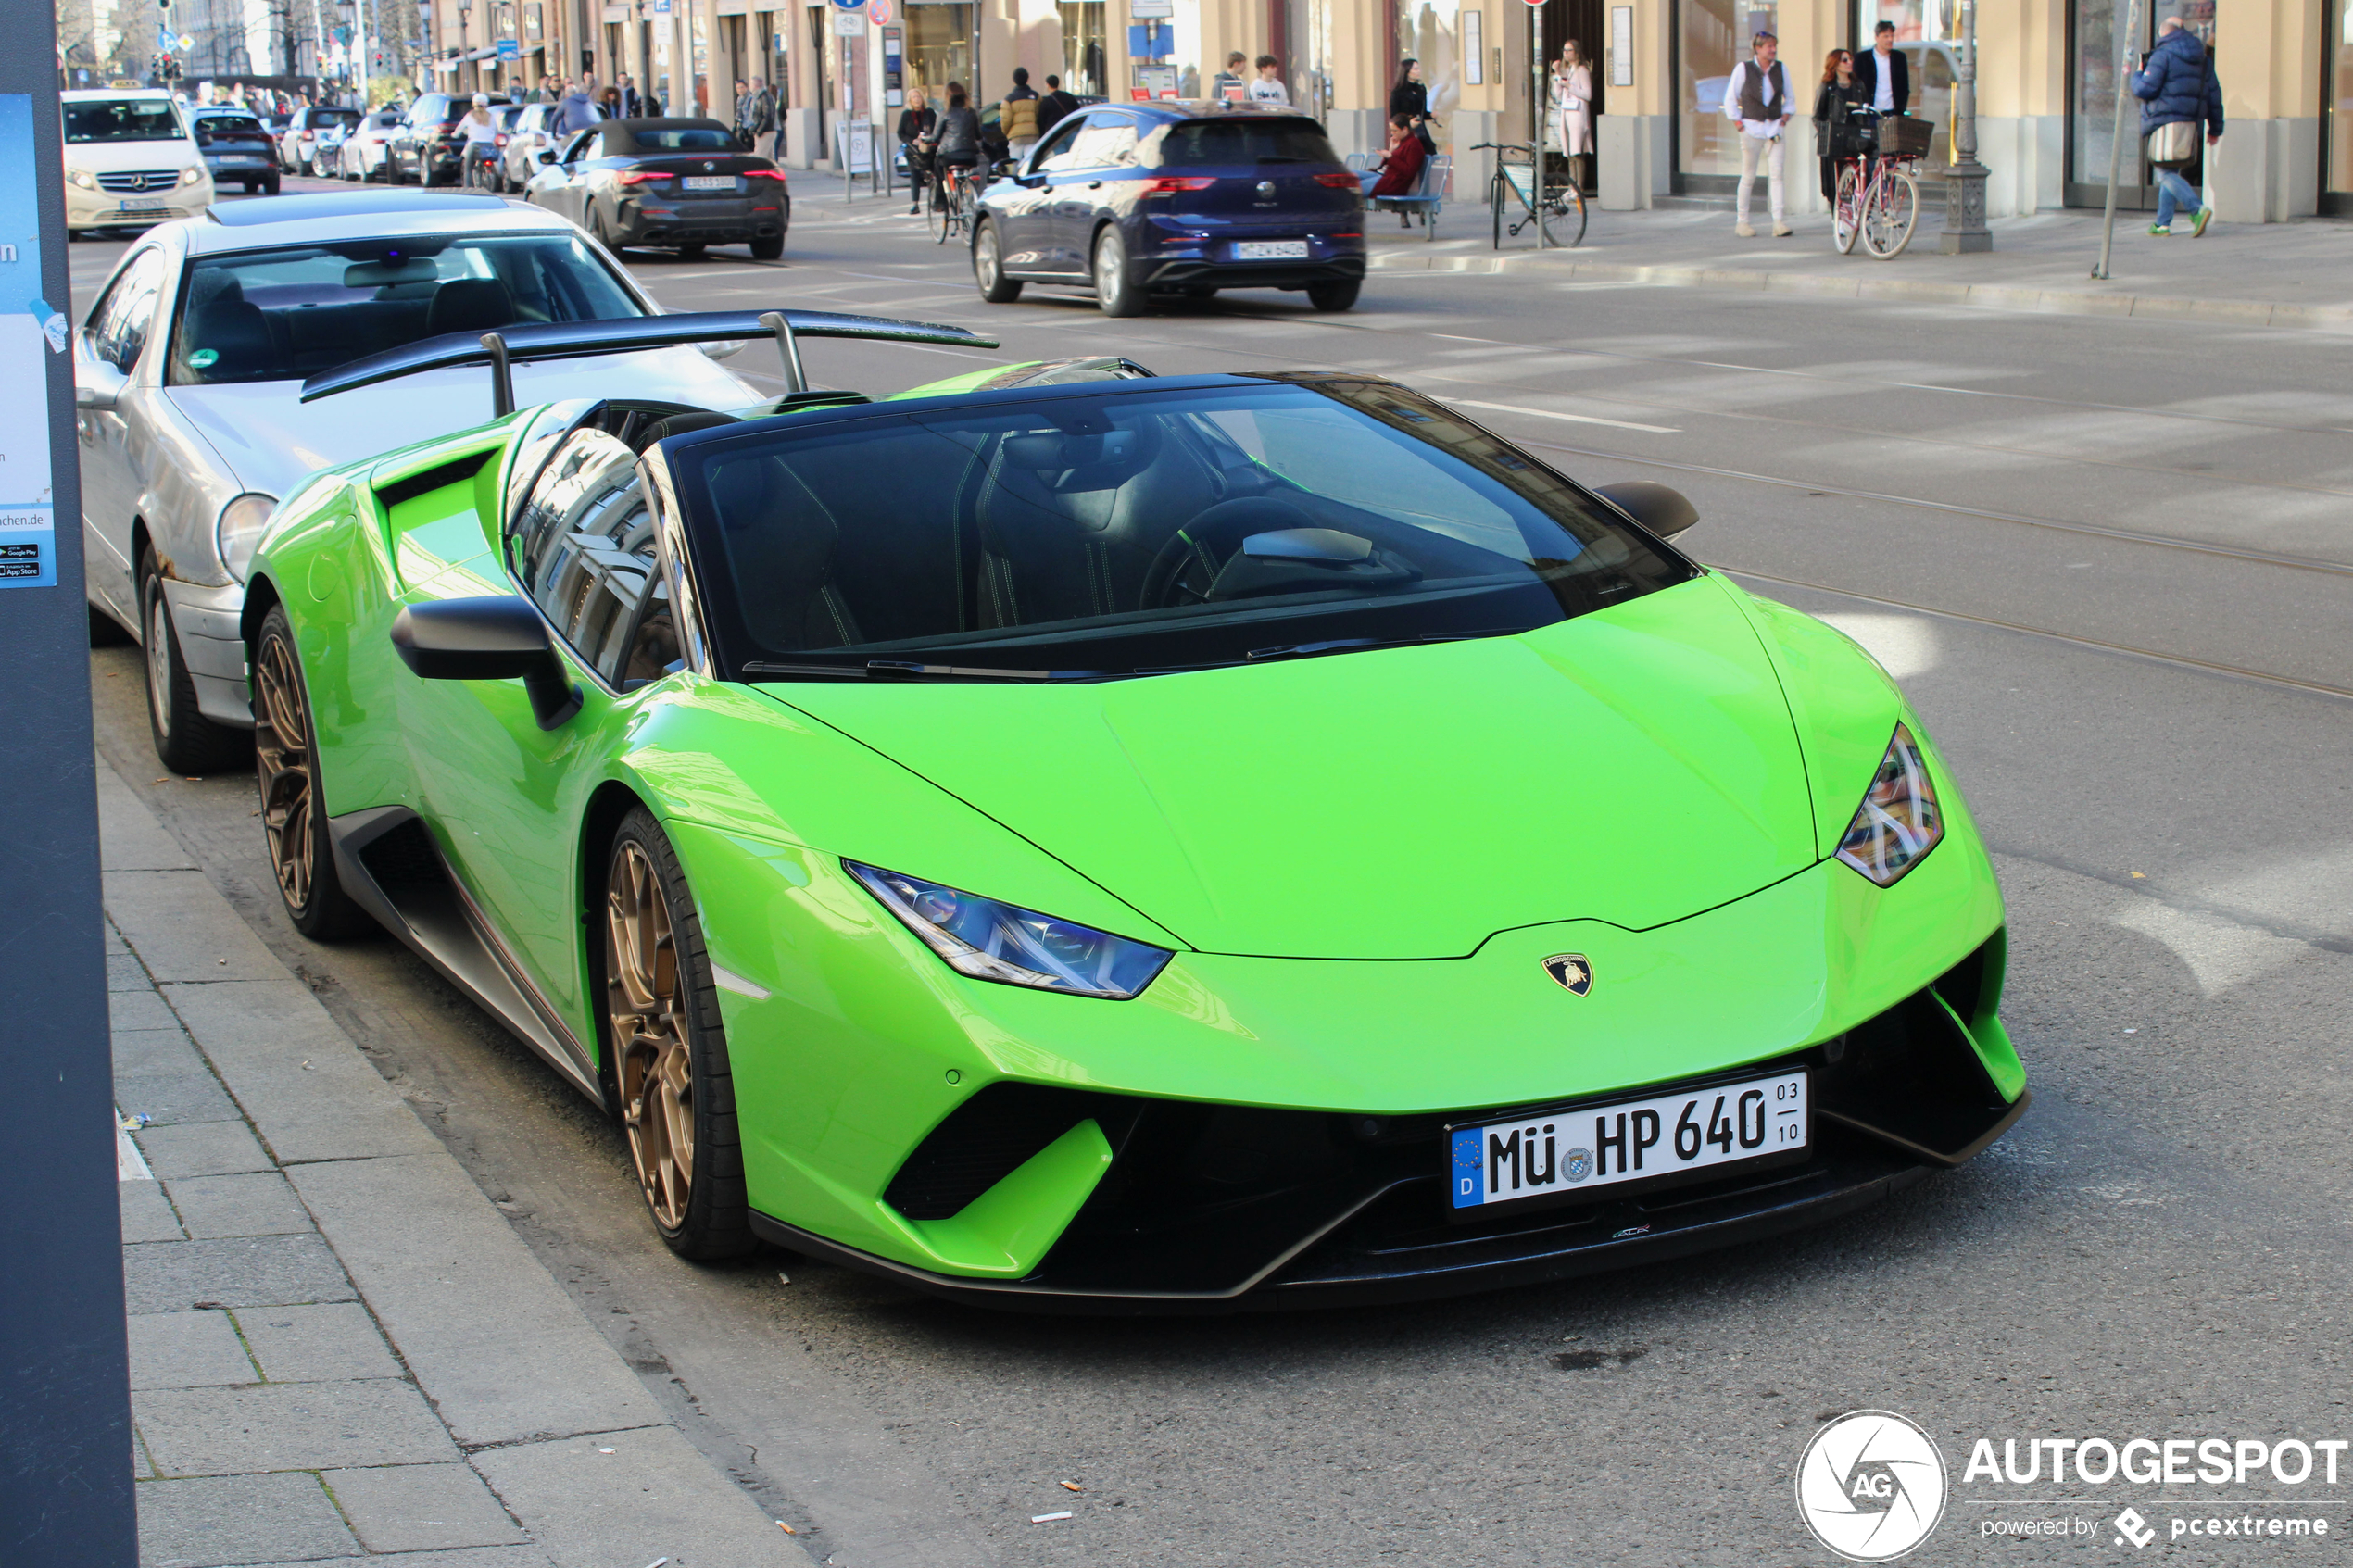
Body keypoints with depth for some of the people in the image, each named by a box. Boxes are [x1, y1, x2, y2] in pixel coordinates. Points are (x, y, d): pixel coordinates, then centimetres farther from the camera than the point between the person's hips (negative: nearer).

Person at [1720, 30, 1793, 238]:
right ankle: (1742, 222, 11)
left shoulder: (1781, 69, 7)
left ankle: (1779, 221, -11)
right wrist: (1739, 123, -3)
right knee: (1748, 177, 2)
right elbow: (1730, 99, 4)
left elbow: (1789, 98, 20)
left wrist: (1785, 116, 6)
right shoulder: (1743, 68, -2)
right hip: (1752, 127, -2)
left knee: (1776, 174, -7)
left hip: (1775, 127, 3)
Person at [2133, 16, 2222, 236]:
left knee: (2167, 174, -7)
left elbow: (2145, 89, -14)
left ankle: (2198, 210, -24)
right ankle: (2163, 223, 16)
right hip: (2190, 124, 8)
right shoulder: (2202, 58, 14)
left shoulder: (2162, 55, -8)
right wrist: (2215, 128, 20)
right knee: (2170, 173, 15)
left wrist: (2137, 76, 9)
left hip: (2166, 122, -8)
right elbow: (2214, 94, 15)